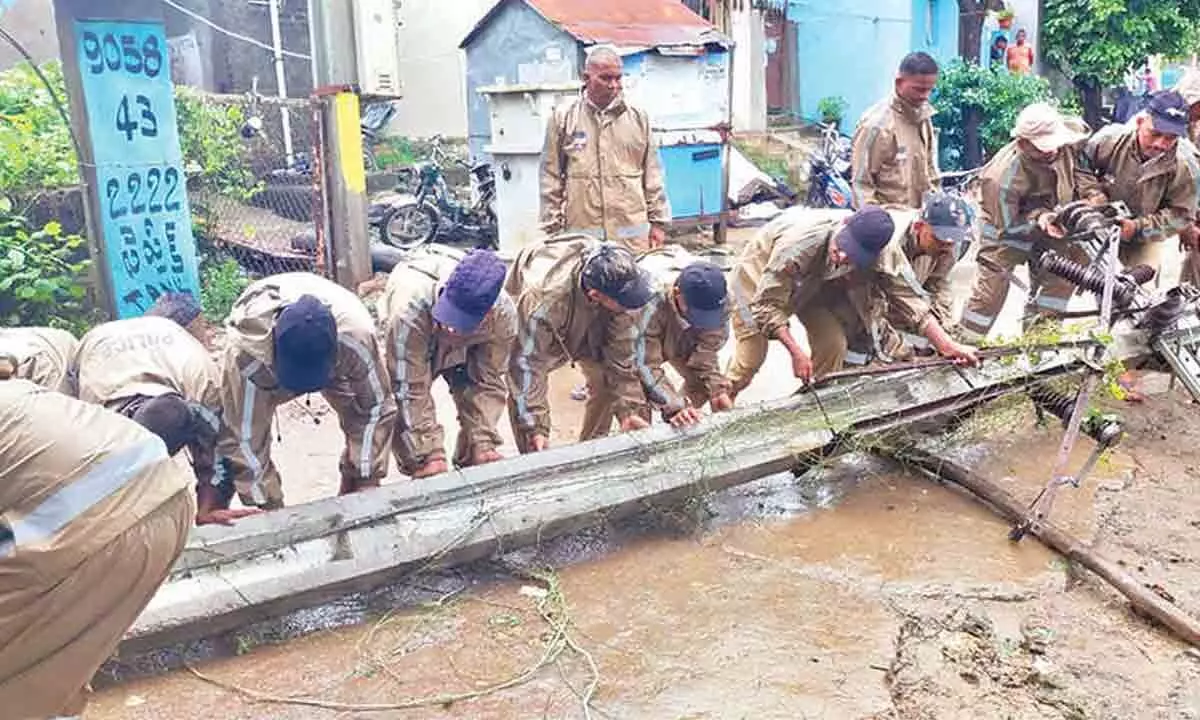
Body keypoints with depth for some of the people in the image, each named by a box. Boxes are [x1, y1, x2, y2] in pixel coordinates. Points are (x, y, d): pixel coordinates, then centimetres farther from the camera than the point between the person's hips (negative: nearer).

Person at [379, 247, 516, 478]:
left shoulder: (503, 315, -37)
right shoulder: (410, 310, -47)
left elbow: (488, 382, -24)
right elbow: (411, 390, -39)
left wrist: (483, 444, -30)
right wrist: (431, 455, -39)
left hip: (464, 347, 2)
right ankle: (419, 476, 4)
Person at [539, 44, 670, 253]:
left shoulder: (638, 117, 10)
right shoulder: (563, 118, 5)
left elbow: (652, 175, 12)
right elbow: (551, 178, 6)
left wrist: (658, 222, 9)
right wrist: (553, 228, 3)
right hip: (581, 233, -1)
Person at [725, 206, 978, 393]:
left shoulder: (884, 252, -29)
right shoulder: (799, 242, -43)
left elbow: (909, 299, -23)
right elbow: (767, 303, -36)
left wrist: (947, 345, -30)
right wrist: (796, 352, -37)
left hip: (814, 285, 4)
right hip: (762, 276, -4)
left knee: (834, 346, -14)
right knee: (752, 357, -10)